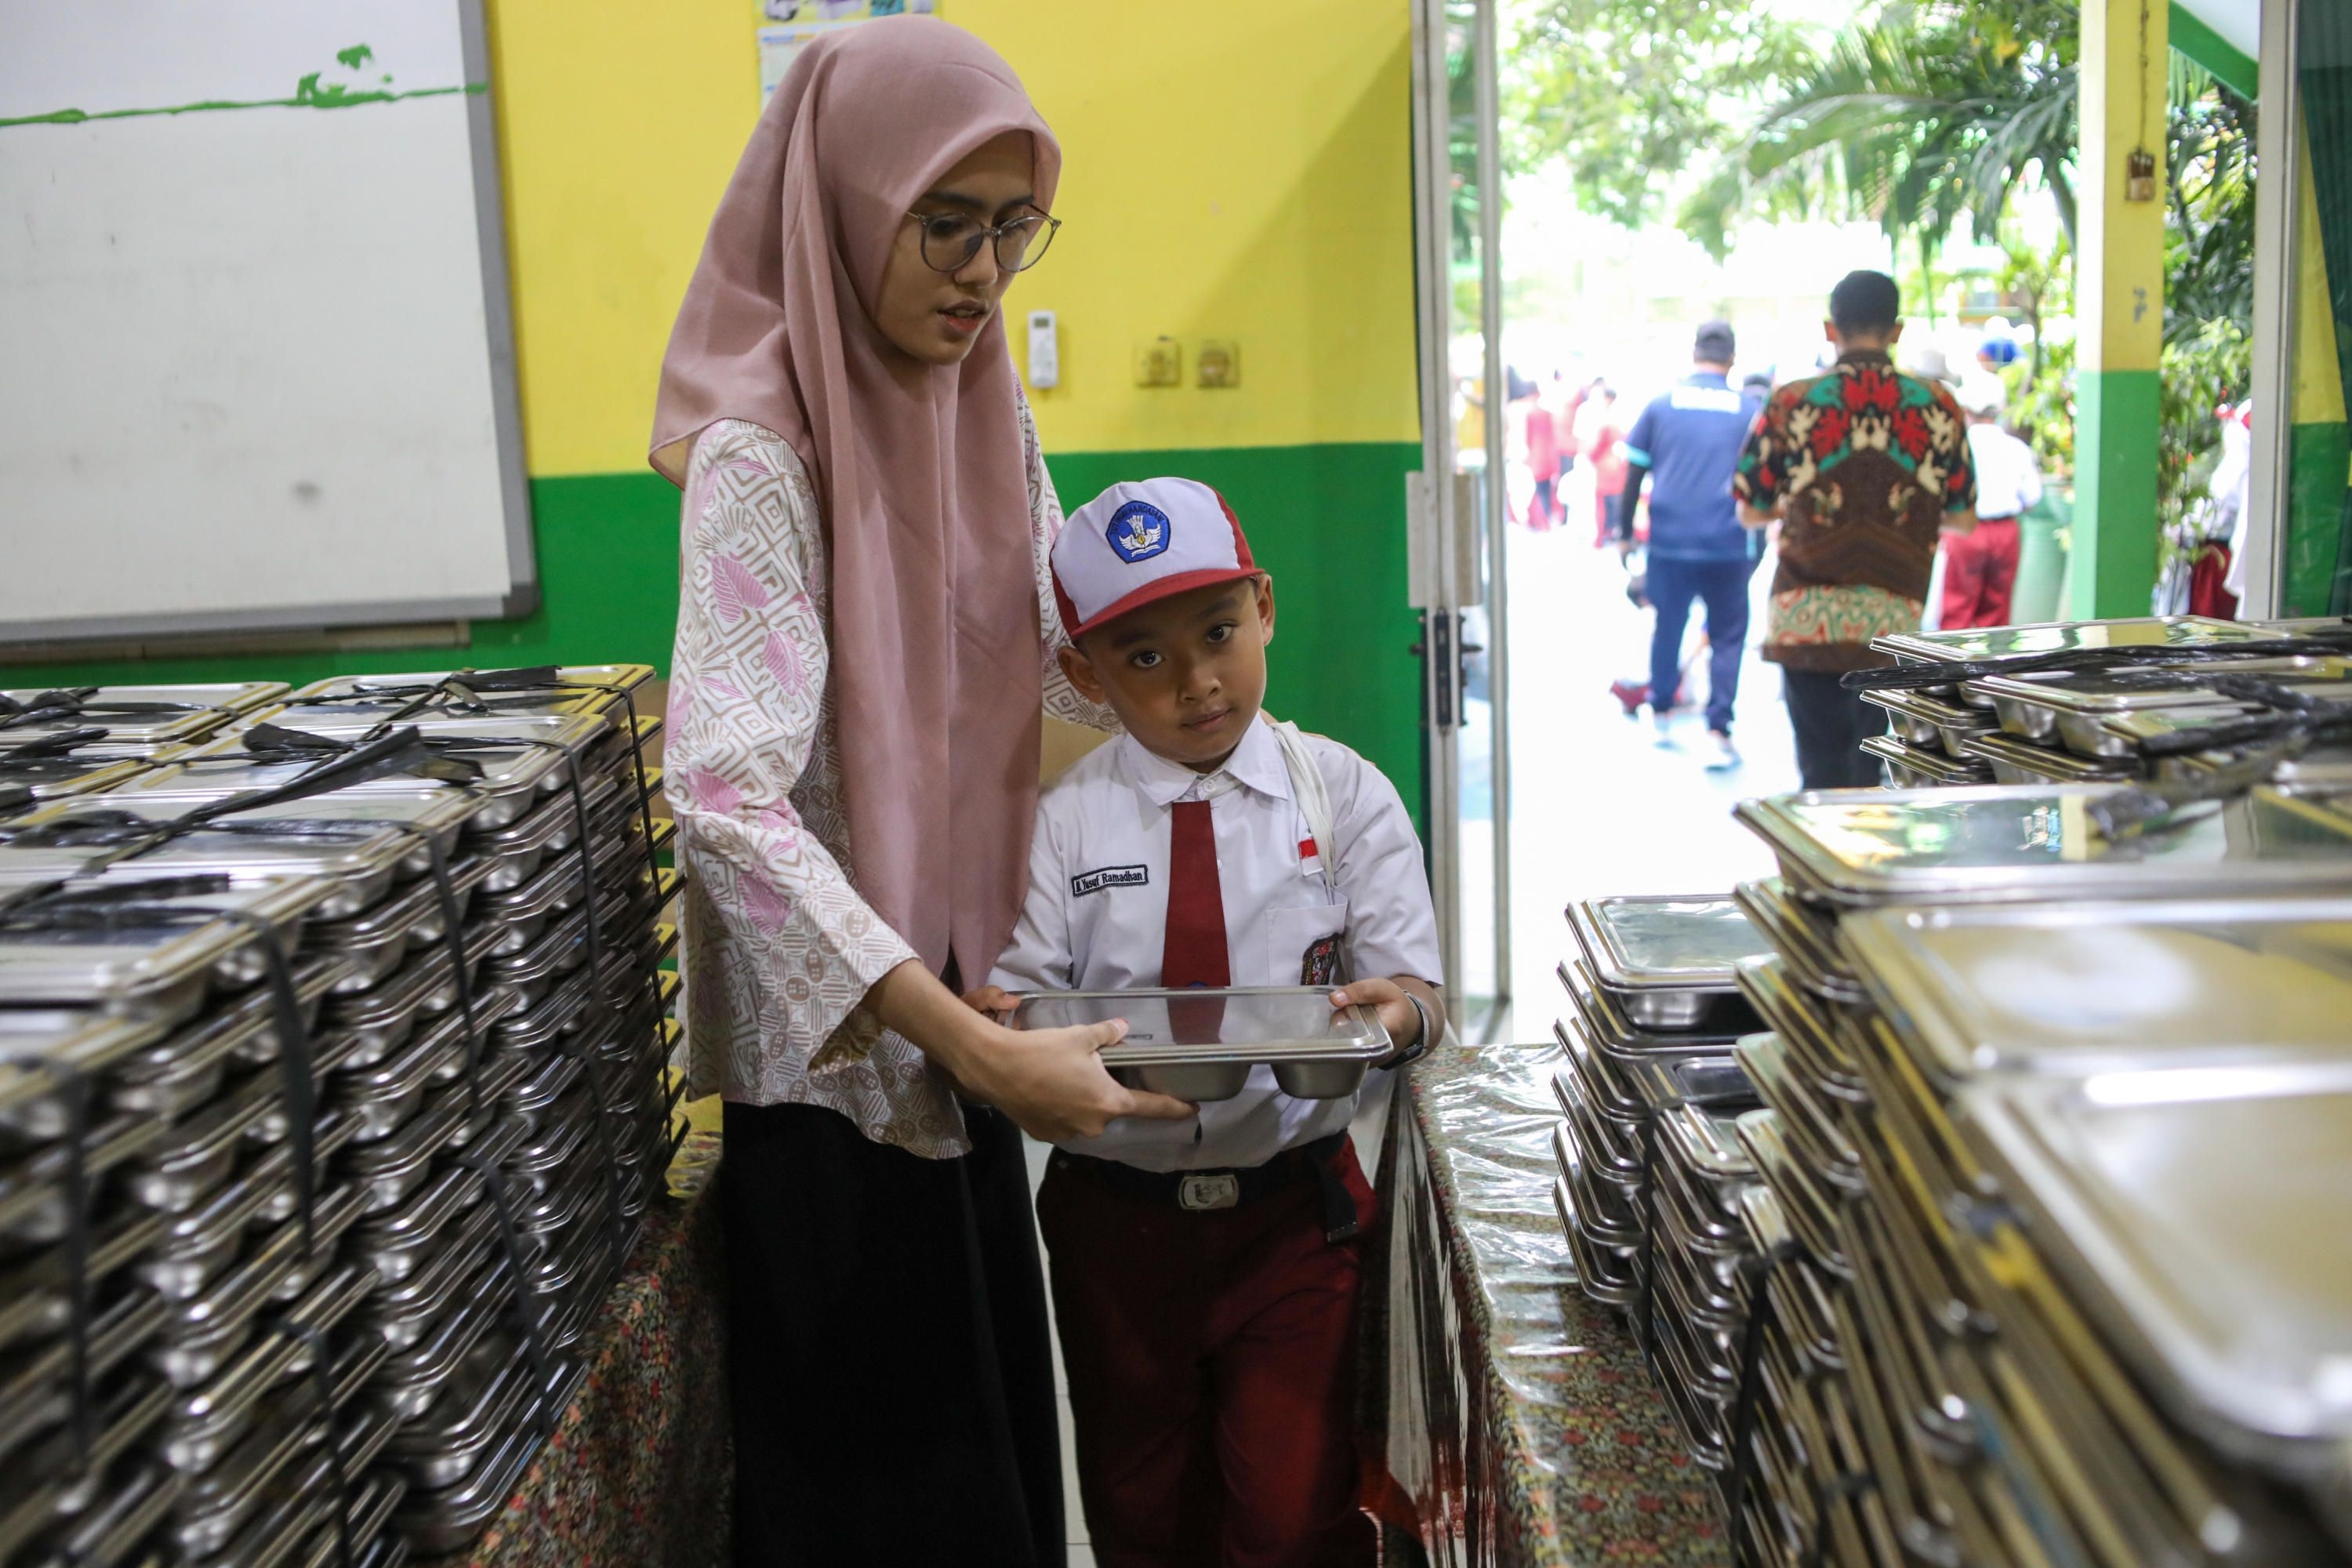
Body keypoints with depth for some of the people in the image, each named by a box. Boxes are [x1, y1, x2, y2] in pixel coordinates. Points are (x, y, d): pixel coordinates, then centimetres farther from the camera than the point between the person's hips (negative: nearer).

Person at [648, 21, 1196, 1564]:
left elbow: (1063, 649, 16)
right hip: (833, 1041, -7)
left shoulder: (984, 407, 3)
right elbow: (728, 798, -29)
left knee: (994, 1405, 18)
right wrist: (975, 1047, -33)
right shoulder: (761, 452, -19)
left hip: (959, 1001, 7)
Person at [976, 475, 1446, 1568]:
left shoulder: (1342, 795, -4)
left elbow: (1410, 984, -6)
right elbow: (1019, 990, -2)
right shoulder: (1064, 823, -4)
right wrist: (1000, 1025, -26)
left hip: (1294, 1207, -1)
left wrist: (1401, 1011, -29)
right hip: (1115, 1213, 2)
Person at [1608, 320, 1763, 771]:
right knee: (1727, 636, 6)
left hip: (1669, 540, 1)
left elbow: (1633, 475, 6)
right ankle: (1717, 734, -4)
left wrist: (1625, 531, 15)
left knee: (1667, 627, 17)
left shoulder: (1662, 405, 4)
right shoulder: (1749, 409, 2)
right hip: (1727, 544, -1)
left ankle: (1660, 714, 31)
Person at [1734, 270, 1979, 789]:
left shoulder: (1790, 405, -1)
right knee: (1881, 776, 9)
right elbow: (1963, 518, 8)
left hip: (1805, 622, 0)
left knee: (1824, 771, 7)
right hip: (1896, 622, 0)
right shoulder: (1938, 407, 2)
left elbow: (1750, 511, 7)